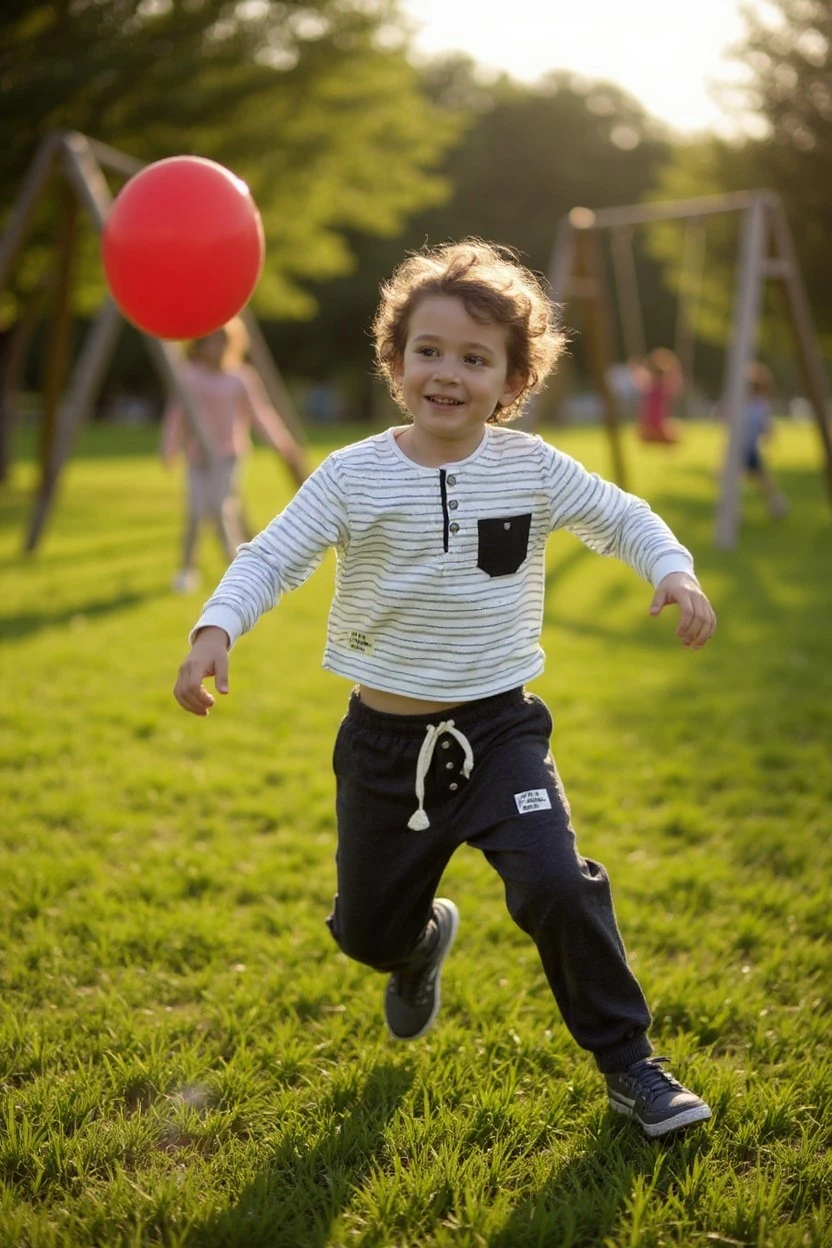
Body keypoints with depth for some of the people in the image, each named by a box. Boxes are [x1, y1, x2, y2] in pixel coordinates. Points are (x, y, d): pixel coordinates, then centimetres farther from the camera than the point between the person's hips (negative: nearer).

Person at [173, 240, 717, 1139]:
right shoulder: (353, 476, -9)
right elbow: (272, 557, -11)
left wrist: (672, 571, -13)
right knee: (366, 932, 13)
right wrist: (216, 628, -28)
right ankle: (423, 942, 53)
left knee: (555, 885, -22)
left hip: (498, 728, -1)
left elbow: (622, 519, 6)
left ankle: (628, 1064, 1)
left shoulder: (534, 469, -5)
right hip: (384, 738, 1)